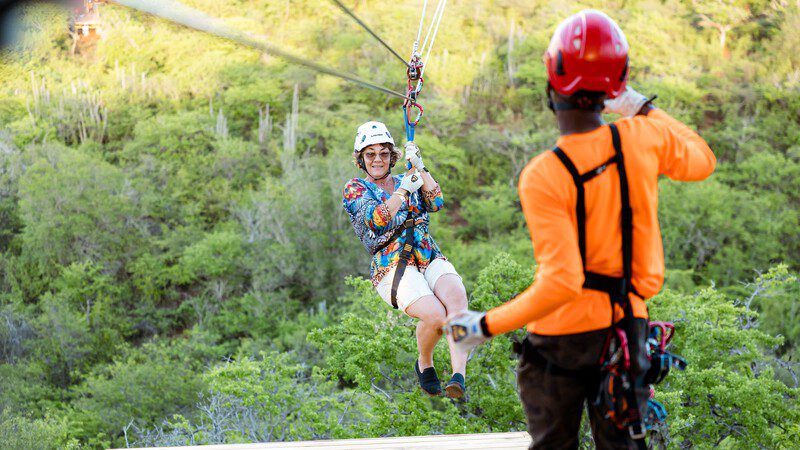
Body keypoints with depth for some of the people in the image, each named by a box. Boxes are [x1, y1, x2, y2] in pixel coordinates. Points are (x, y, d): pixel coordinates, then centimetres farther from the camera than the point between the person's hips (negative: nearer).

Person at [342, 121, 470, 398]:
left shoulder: (406, 181, 23)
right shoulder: (354, 190, 12)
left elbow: (436, 203, 4)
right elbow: (377, 220, -7)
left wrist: (419, 166, -2)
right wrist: (404, 189, -14)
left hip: (431, 259, 4)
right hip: (393, 268, -4)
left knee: (456, 296, -31)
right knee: (435, 315, -29)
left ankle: (459, 376, -39)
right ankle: (424, 365, 2)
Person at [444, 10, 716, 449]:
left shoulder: (542, 177, -23)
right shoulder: (644, 137, -9)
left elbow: (560, 283, -26)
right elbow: (701, 161, 15)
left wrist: (486, 326, -18)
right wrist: (644, 108, 22)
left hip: (563, 333, -4)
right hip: (627, 324, 4)